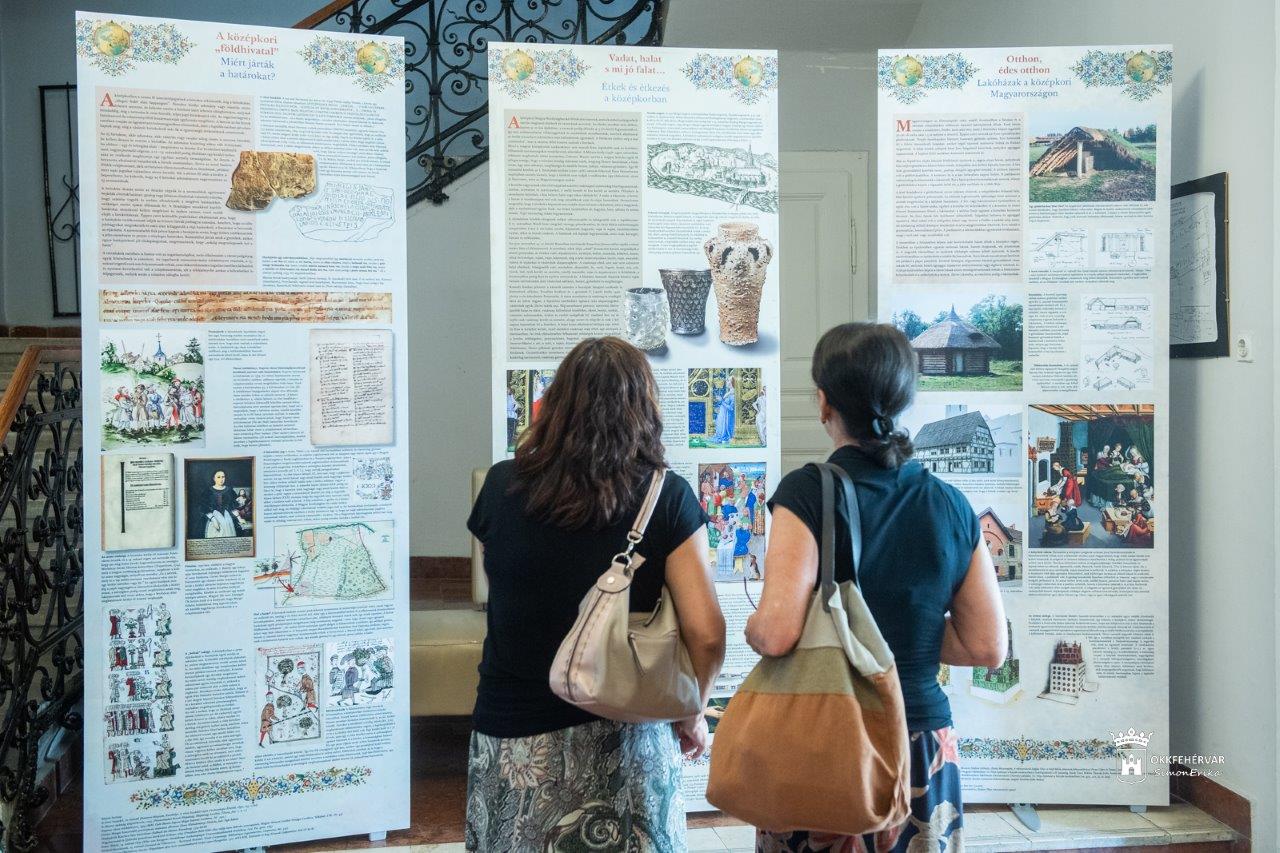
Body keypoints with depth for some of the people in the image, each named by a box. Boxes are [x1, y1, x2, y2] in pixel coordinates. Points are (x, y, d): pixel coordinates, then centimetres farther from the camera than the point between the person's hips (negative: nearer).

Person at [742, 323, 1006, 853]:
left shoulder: (807, 493, -14)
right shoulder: (952, 506, 0)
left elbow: (777, 633, -22)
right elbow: (988, 647, 2)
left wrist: (752, 628, -1)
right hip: (924, 749, 4)